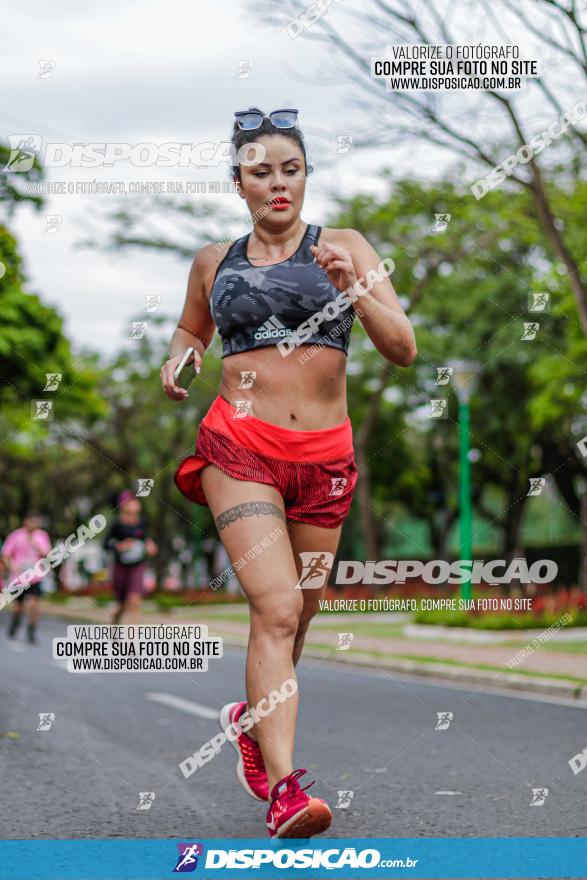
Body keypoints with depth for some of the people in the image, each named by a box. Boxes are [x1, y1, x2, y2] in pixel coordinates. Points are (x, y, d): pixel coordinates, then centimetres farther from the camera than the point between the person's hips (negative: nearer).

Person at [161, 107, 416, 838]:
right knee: (276, 610, -17)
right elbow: (191, 329, 29)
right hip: (240, 447, -2)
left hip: (325, 455, 2)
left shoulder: (344, 248, 5)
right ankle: (283, 789, -20)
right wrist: (179, 358, 6)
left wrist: (354, 287, -18)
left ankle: (253, 717, 42)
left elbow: (403, 350, -2)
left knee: (298, 617, 14)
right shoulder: (214, 262, 10)